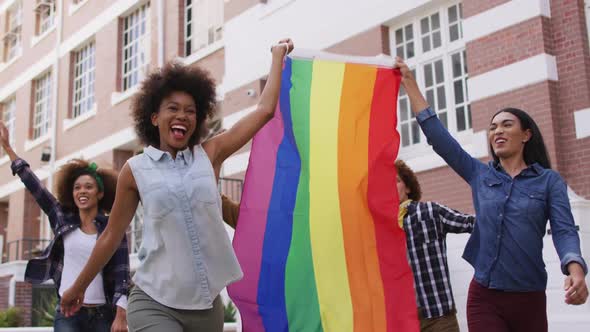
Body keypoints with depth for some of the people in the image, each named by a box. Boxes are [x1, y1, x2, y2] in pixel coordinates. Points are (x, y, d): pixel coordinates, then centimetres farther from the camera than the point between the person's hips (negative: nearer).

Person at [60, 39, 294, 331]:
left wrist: (278, 56, 17)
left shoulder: (209, 156, 4)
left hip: (206, 304, 3)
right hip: (154, 303, -3)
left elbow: (265, 110, 8)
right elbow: (111, 236, 9)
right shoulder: (135, 170, 0)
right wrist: (78, 287, 16)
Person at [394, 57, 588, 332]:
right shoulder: (479, 174, 8)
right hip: (484, 297, 1)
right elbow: (437, 136, 4)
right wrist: (409, 84, 3)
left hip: (529, 298, -1)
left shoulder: (549, 180, 3)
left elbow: (564, 230, -9)